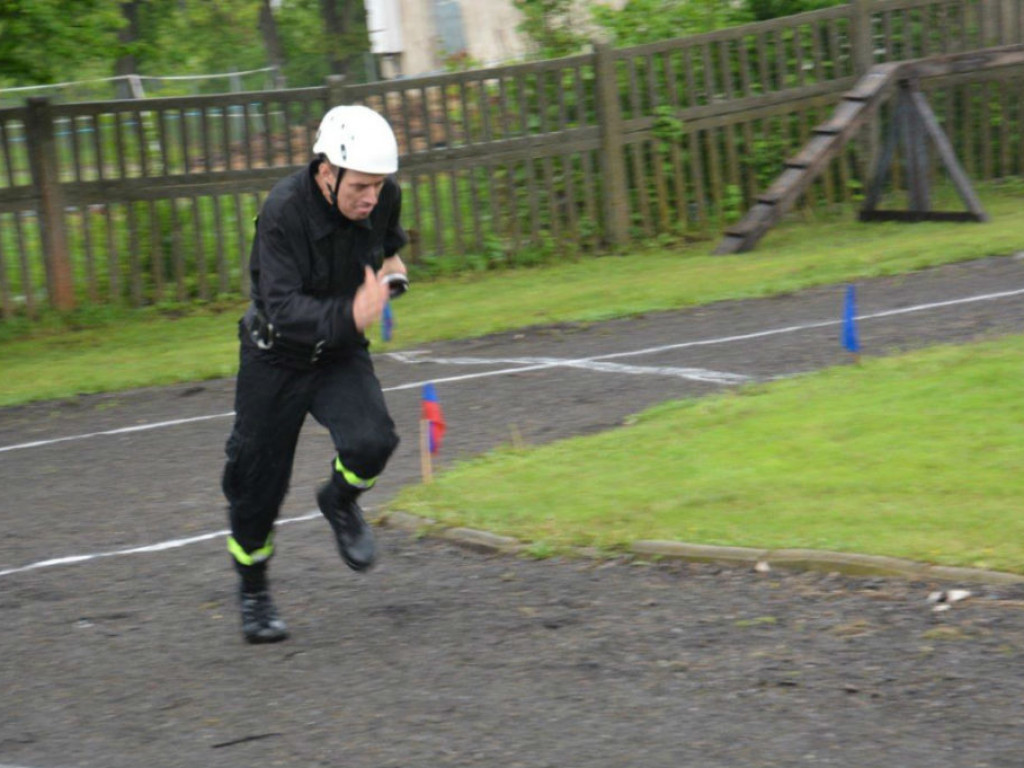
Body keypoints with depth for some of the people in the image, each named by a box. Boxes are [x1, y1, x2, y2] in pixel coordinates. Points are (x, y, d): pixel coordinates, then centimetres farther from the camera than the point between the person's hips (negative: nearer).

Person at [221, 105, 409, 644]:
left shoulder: (384, 198, -12)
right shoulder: (283, 212, -29)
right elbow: (284, 309, -38)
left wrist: (392, 266, -2)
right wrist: (350, 315, -50)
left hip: (341, 355, 3)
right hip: (276, 357, -3)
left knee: (371, 441, -23)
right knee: (258, 483, 5)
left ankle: (340, 503, 12)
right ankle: (253, 592, 30)